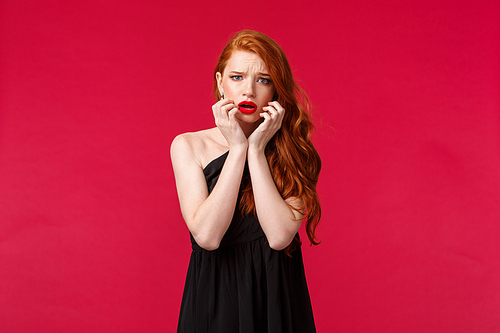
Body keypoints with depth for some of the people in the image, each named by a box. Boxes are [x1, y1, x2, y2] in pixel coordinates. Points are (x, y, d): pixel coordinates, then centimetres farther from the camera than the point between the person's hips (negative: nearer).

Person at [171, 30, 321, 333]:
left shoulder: (293, 151, -3)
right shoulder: (189, 146, -5)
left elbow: (279, 236, -18)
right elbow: (207, 236, -18)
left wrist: (256, 149, -17)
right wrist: (237, 147, -18)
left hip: (278, 298, 1)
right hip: (214, 297, 0)